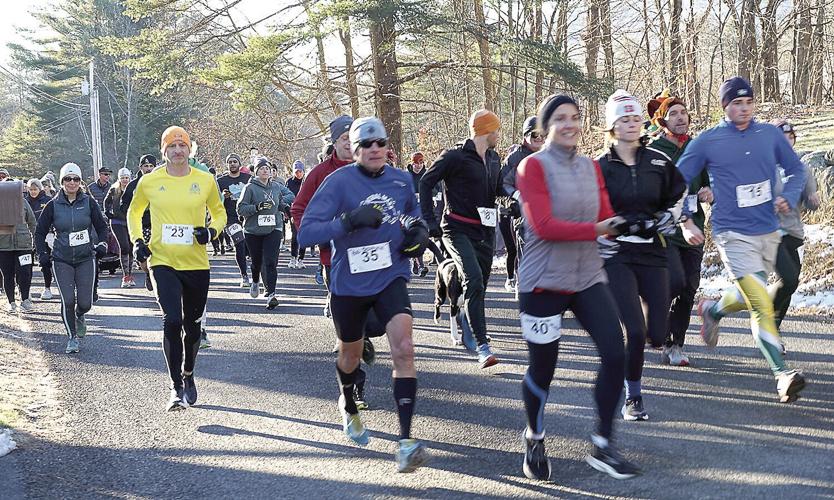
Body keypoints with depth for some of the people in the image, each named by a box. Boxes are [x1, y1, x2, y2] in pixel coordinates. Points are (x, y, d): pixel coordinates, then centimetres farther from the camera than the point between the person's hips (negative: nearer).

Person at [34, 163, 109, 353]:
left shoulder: (88, 202, 0)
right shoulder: (53, 205, 0)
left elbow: (102, 226, 12)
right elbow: (40, 232, 10)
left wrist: (102, 244, -3)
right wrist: (42, 254, 1)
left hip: (86, 258, 0)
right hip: (61, 260, 0)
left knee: (85, 303, -1)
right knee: (67, 301, -9)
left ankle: (80, 316, 36)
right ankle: (72, 338, 9)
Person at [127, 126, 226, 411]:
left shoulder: (205, 180, 0)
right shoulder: (149, 182, 0)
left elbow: (219, 213, 14)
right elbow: (134, 212, 17)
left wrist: (212, 231, -6)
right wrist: (137, 241, 3)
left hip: (196, 264, 2)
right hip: (163, 262, -2)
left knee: (192, 324, 13)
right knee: (172, 321, -16)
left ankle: (188, 376, 37)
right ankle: (176, 387, -6)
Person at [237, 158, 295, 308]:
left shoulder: (277, 186, 6)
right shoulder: (250, 187, -5)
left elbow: (291, 196, 22)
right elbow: (241, 209, -10)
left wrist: (280, 202, 2)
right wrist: (257, 207, -23)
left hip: (273, 229, 1)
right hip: (253, 230, -1)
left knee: (270, 262, -11)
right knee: (257, 261, 12)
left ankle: (270, 293, -13)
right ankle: (255, 281, 44)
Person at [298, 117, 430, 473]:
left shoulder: (401, 180, -1)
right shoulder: (338, 182, -13)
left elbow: (412, 211, 22)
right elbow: (305, 233, -21)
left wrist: (419, 230, -1)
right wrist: (349, 220, -34)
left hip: (390, 278, 1)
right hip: (349, 284, -1)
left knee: (403, 350, -20)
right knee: (350, 356, 20)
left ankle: (406, 440, -17)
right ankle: (348, 407, 53)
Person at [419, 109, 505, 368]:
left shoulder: (494, 159, 13)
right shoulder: (455, 156, -10)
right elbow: (426, 183, -5)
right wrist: (430, 221, -9)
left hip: (485, 232, 7)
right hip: (458, 230, -7)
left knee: (479, 286, 12)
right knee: (473, 280, -22)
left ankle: (468, 333, 32)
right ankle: (482, 346, -24)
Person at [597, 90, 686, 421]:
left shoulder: (658, 162, 5)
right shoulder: (600, 167, -3)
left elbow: (678, 194, 20)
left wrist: (668, 218, 5)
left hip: (652, 254, 3)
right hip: (616, 256, -3)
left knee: (657, 336, -2)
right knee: (634, 332, -14)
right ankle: (632, 399, 6)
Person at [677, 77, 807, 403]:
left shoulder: (770, 134, 4)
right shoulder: (707, 142, -5)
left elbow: (796, 170, 16)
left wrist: (789, 198, -4)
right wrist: (685, 223, -9)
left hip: (769, 232, 5)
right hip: (733, 235, -5)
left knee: (750, 296, 21)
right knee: (762, 306, -15)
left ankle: (712, 310, 51)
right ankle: (782, 374, -12)